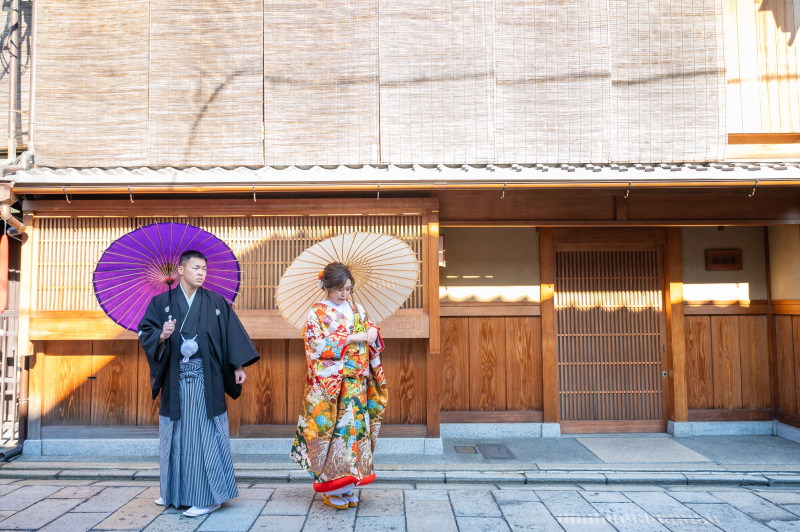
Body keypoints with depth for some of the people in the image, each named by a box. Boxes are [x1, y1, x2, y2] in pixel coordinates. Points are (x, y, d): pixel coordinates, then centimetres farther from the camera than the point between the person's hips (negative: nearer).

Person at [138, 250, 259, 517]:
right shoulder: (162, 302, 6)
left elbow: (232, 334, 3)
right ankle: (175, 492, 26)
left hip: (205, 379, -2)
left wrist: (238, 366, -3)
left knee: (204, 434, -2)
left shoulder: (217, 303, 4)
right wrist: (161, 336, -20)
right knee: (176, 434, 11)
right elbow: (145, 332, 1)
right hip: (175, 379, 2)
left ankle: (207, 496, 5)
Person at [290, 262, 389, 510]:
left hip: (356, 382, 5)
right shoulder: (317, 312, -1)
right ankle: (331, 489, 8)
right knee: (333, 429, -4)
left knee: (355, 426, 3)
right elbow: (321, 344, -12)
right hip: (329, 383, -4)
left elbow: (371, 337, 15)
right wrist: (354, 337, -14)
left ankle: (347, 485, 14)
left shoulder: (357, 310, 13)